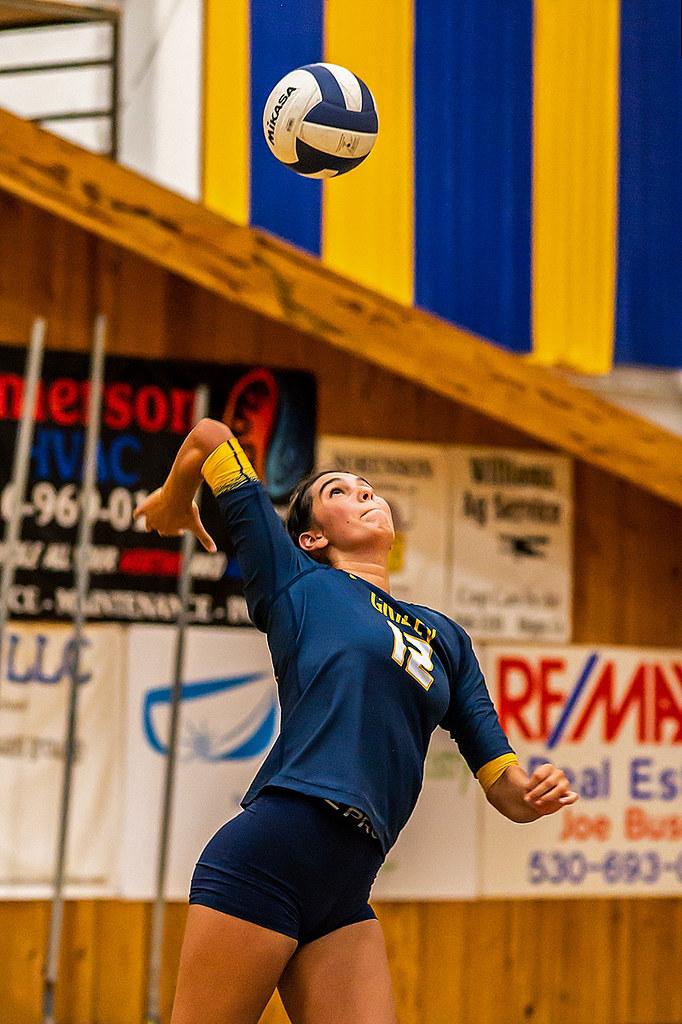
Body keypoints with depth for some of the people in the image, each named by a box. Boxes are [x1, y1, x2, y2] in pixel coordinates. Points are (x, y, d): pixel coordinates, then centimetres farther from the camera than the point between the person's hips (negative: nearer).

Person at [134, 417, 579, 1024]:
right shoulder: (297, 581, 10)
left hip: (344, 902, 5)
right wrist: (174, 503, 28)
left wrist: (536, 791, -1)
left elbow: (508, 795, 21)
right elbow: (209, 436, 9)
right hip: (263, 860, -5)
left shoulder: (447, 638, 24)